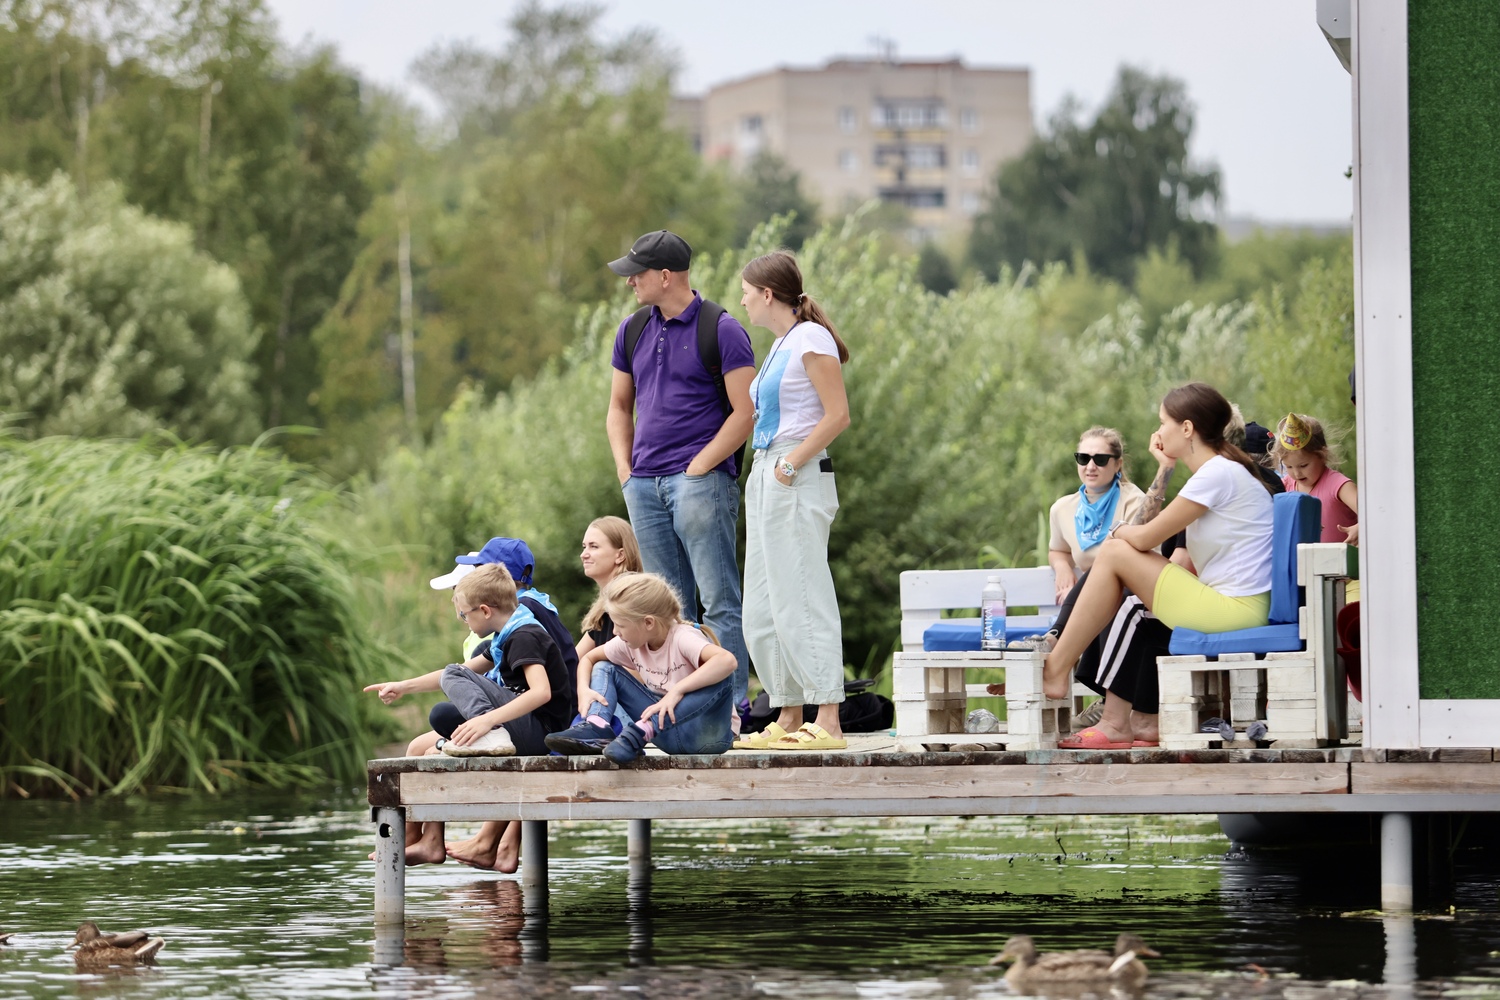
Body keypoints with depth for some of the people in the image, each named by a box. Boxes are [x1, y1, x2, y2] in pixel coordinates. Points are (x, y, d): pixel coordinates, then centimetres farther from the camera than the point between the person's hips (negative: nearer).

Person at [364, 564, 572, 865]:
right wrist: (404, 686, 32)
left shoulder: (524, 637, -12)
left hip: (537, 731, -10)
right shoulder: (507, 637, 19)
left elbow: (542, 692, -28)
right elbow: (468, 670, 31)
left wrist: (488, 720, -36)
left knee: (453, 677, -14)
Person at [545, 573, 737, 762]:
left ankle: (641, 732, -36)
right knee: (605, 669, 4)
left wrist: (677, 690, -43)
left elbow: (727, 660, -41)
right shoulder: (630, 643, -2)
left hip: (707, 733, -6)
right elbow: (589, 659, 11)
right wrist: (583, 690, -10)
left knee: (722, 677, -36)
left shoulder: (683, 638, -22)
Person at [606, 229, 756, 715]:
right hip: (644, 487, 7)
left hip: (700, 480, -7)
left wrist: (699, 467, -12)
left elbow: (745, 413, -9)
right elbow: (619, 407, 23)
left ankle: (733, 707, -11)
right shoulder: (632, 330, 15)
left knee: (719, 602, -9)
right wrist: (625, 470, 9)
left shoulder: (722, 330, -5)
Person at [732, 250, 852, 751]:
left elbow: (838, 415, -16)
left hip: (799, 483, -10)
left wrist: (792, 462, -17)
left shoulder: (811, 339, -9)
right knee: (763, 610, 10)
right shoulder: (781, 344, 18)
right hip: (766, 479, 10)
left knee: (802, 601, -11)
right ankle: (788, 719, 14)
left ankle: (828, 722, -11)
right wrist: (767, 470, 13)